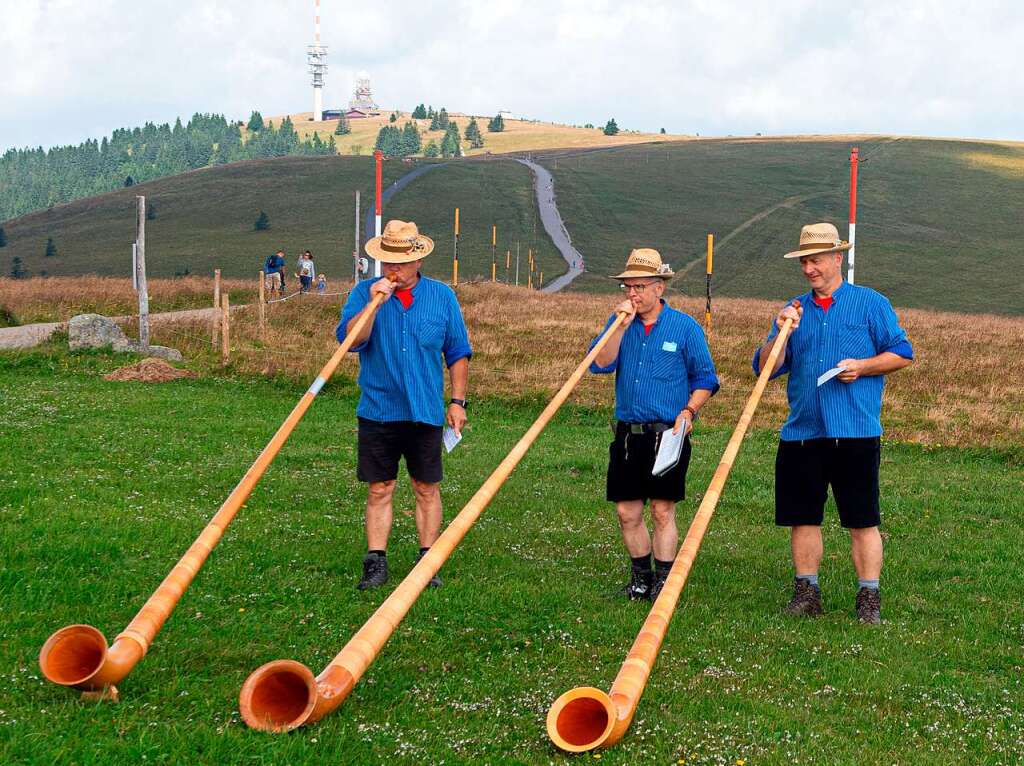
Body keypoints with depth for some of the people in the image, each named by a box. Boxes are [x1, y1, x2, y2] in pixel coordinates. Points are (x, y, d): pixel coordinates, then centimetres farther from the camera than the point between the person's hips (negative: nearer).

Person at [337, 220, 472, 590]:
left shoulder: (442, 296, 5)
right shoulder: (364, 292, 2)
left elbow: (458, 352, 10)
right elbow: (349, 340, -11)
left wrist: (458, 400, 6)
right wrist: (373, 303, -21)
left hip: (425, 412, 1)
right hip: (378, 411, -1)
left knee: (427, 489, 6)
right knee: (379, 489, 3)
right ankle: (376, 563, 9)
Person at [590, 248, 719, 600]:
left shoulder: (685, 327, -1)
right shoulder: (618, 322, 8)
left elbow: (705, 379, 4)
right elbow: (600, 364, -6)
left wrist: (688, 411, -11)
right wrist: (622, 325, -13)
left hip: (668, 434, -4)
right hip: (628, 434, 4)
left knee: (663, 510, 0)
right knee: (627, 512, 7)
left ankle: (663, 581, 9)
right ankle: (641, 575, 23)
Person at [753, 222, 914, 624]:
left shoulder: (871, 303, 5)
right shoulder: (792, 311, 14)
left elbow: (901, 353, 3)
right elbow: (765, 368, 7)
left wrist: (863, 366, -12)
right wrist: (781, 333, -10)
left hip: (856, 432, -4)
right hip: (801, 432, 4)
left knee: (862, 520, -1)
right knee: (802, 516, 7)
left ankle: (869, 597, 4)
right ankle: (806, 591, 17)